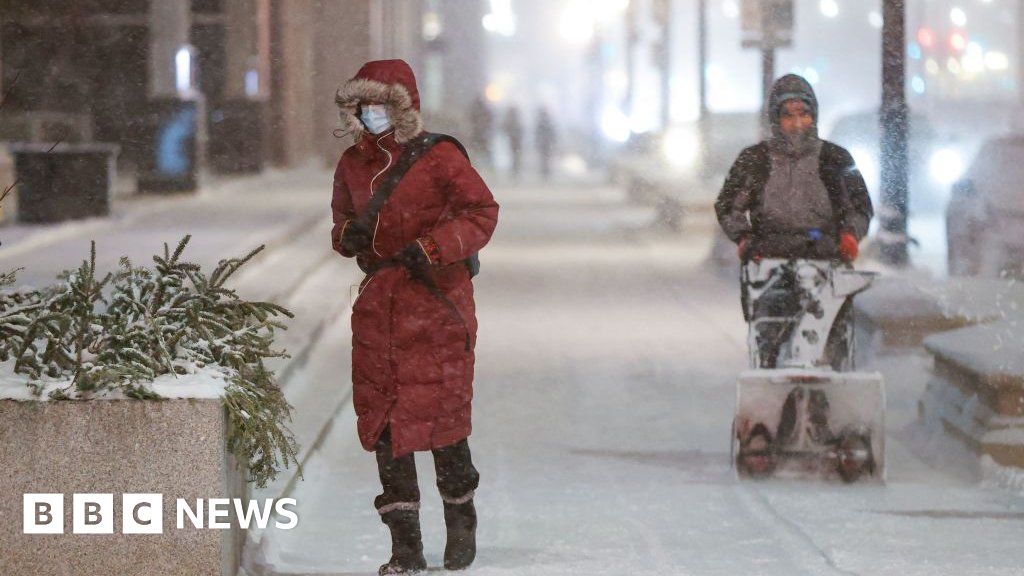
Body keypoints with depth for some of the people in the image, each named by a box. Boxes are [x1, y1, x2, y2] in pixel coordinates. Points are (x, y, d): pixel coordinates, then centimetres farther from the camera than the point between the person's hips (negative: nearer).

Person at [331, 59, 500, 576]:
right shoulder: (353, 164, 11)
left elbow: (482, 212, -8)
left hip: (436, 300, -5)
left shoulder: (439, 158, -6)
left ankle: (461, 522, 21)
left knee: (441, 415, -4)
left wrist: (429, 248, -19)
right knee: (384, 421, 1)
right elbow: (343, 219, 23)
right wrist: (348, 234, -1)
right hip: (378, 303, 5)